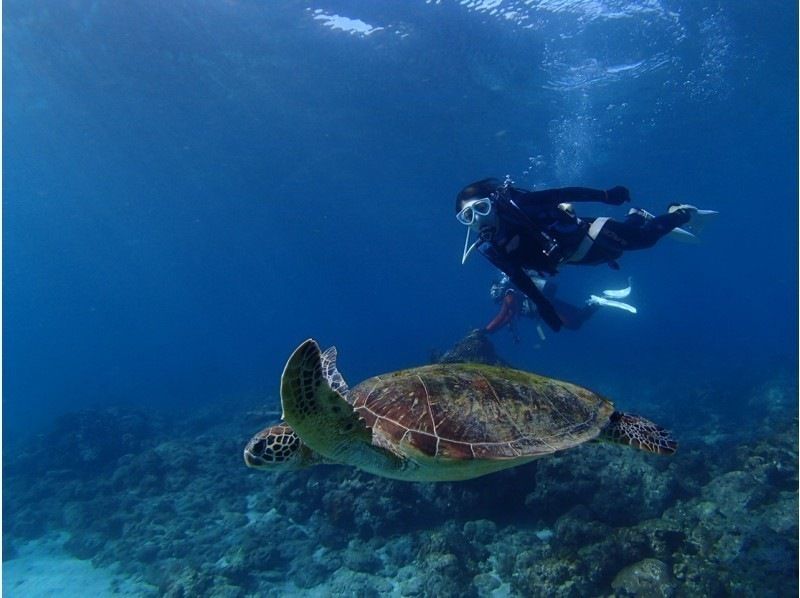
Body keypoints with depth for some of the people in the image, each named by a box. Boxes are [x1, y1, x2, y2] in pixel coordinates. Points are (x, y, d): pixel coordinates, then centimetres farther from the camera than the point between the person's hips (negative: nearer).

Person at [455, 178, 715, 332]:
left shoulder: (516, 205, -31)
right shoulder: (491, 250, -18)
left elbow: (561, 194, -27)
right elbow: (518, 277, -4)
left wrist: (606, 195, -34)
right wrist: (542, 305, -2)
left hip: (587, 235, -5)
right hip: (578, 257, 5)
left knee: (646, 236, 4)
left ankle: (680, 213, 34)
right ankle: (637, 216, 54)